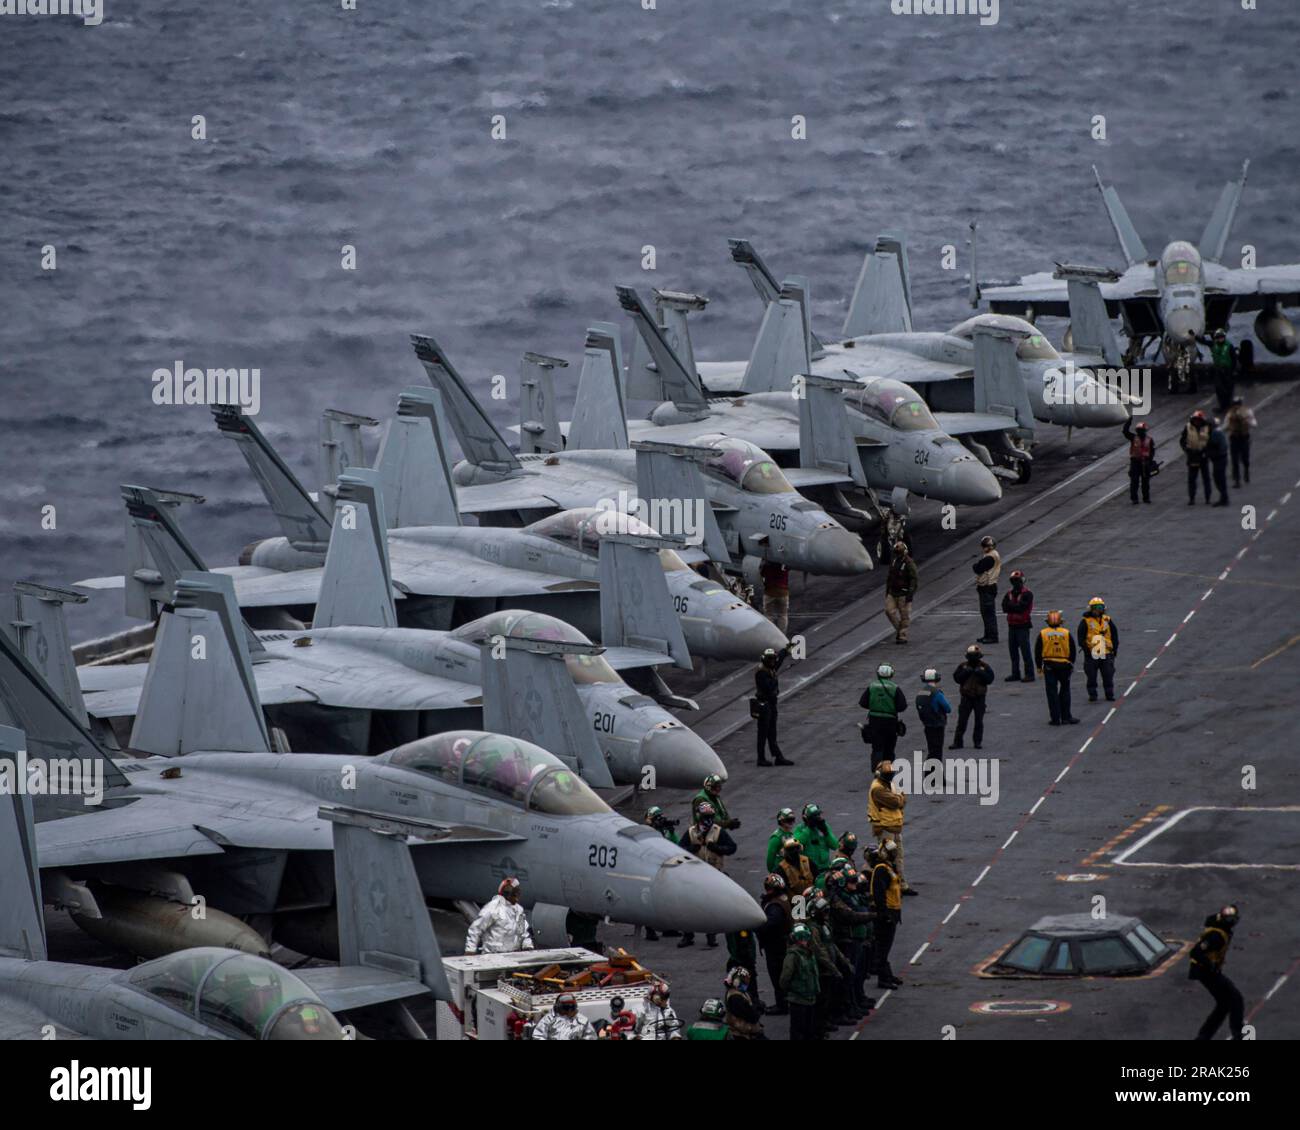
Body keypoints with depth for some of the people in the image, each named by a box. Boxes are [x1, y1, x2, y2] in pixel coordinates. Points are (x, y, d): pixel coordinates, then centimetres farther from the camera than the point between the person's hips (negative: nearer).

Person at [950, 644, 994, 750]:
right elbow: (956, 678, -4)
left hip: (980, 697, 0)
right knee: (962, 721, -1)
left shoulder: (984, 667, -1)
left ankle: (977, 742, 15)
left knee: (979, 721, 6)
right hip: (966, 697, 0)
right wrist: (966, 672, -17)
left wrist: (980, 673, -21)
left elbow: (990, 679, -9)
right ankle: (957, 742, 2)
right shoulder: (963, 666, 2)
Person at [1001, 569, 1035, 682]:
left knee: (1025, 650, -6)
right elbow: (1004, 607, 0)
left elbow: (1021, 607, -20)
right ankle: (1015, 673, 19)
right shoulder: (1009, 593, 11)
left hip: (1023, 626, -7)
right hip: (1012, 625, 7)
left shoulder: (1027, 594, -9)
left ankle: (1029, 674, -3)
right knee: (1013, 651, 11)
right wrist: (1015, 606, -13)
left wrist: (1010, 605, -8)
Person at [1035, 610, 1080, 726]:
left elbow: (1038, 652, 0)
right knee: (1065, 691, 13)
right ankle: (1065, 717, 13)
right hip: (1064, 665, 1)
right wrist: (1071, 664, 18)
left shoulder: (1043, 634, -4)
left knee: (1052, 693, 3)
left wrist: (1039, 666, 10)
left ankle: (1056, 719, 1)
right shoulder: (1066, 633, -2)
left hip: (1049, 665, -1)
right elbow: (1073, 650, 5)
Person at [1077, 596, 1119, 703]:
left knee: (1108, 676, 4)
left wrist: (1115, 648, 10)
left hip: (1106, 653, 3)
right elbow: (1080, 637, -2)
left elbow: (1114, 634, 17)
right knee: (1091, 677, 1)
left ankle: (1110, 695, 12)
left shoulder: (1107, 620, 10)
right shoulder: (1085, 622, -1)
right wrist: (1085, 649, -10)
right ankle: (1092, 695, 10)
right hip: (1091, 654, -3)